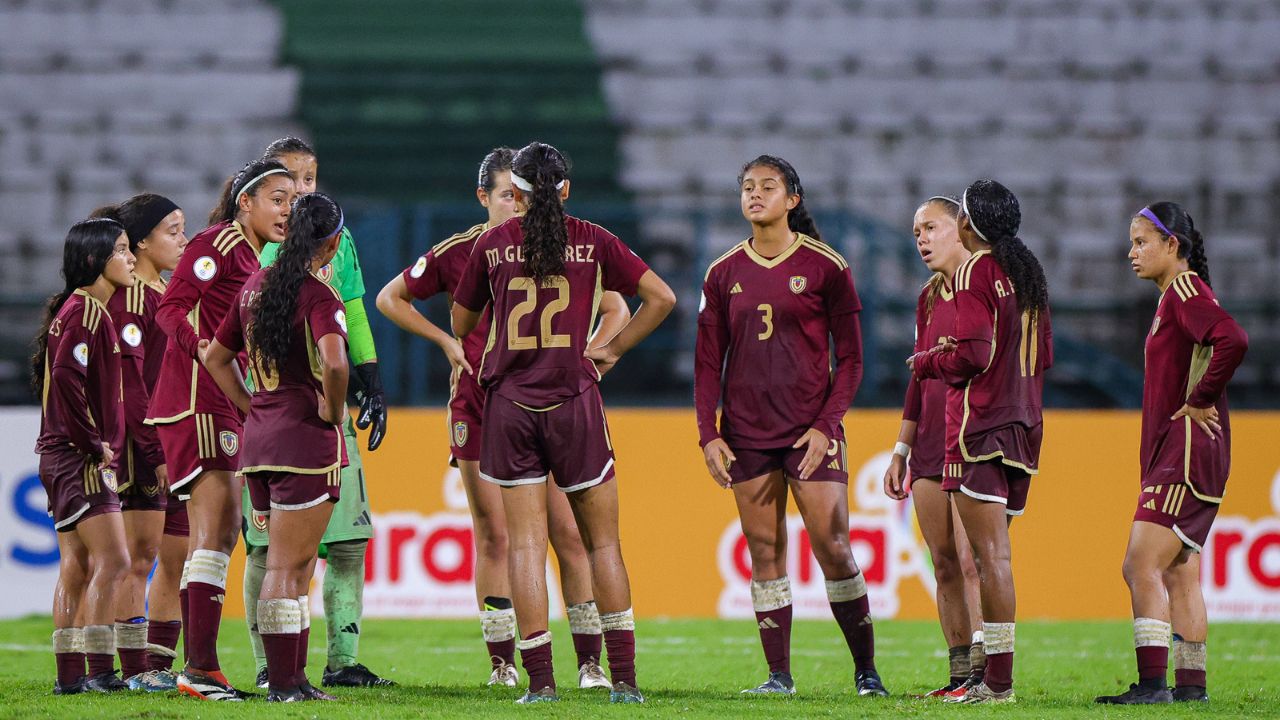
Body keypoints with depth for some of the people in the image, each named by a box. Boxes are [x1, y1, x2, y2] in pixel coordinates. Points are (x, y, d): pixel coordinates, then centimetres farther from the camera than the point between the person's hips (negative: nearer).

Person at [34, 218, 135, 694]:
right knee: (111, 561, -13)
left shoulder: (76, 309, 17)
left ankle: (70, 675, 9)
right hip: (81, 459, -10)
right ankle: (100, 672, -16)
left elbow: (49, 376, 22)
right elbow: (66, 377, -25)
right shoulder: (86, 311, -14)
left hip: (63, 456, 10)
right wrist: (95, 444, -19)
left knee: (76, 567, 9)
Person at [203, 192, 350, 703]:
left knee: (296, 565, 14)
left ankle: (293, 678, 15)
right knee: (287, 566, -5)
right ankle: (284, 684, -3)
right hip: (306, 438, -7)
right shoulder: (318, 295, -13)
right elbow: (334, 361, -30)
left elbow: (214, 356, 20)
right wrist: (333, 409, -12)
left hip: (259, 434, 7)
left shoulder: (256, 286, 11)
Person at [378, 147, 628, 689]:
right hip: (479, 409, 0)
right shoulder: (457, 253, 2)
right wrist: (446, 342, 5)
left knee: (569, 533, -5)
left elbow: (616, 310, 12)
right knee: (494, 537, 0)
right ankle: (501, 661, 6)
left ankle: (590, 661, -1)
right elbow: (391, 299, 14)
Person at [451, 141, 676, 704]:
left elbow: (461, 324, 14)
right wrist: (612, 349, 9)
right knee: (602, 541, 8)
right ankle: (624, 679, 4)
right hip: (574, 401, 0)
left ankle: (540, 680, -7)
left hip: (508, 403, 0)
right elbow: (661, 298, -1)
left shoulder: (493, 245, 4)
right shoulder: (592, 242, 2)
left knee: (526, 542, 0)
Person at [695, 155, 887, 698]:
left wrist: (826, 425, -9)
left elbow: (850, 358, 0)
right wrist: (709, 434, 1)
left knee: (833, 548, -7)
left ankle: (866, 670, 4)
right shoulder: (724, 274, 8)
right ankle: (778, 676, 5)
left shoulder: (825, 267, -1)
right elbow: (708, 362, 10)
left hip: (810, 429, -3)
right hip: (747, 432, 3)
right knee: (764, 550, 1)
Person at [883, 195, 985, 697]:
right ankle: (960, 671, 6)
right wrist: (901, 450, 22)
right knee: (944, 565, 4)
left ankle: (984, 670, -16)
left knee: (971, 560, -14)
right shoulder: (929, 298, 17)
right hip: (931, 443, 7)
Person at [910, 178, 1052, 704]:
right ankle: (993, 674, 10)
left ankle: (998, 681, -15)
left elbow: (974, 354, -17)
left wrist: (926, 362, 1)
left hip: (980, 424, -8)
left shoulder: (976, 272, -9)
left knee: (990, 553, -11)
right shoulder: (1027, 271, 16)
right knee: (989, 554, 12)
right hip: (1024, 425, 8)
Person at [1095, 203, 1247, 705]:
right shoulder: (1176, 296, 18)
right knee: (1178, 573, 13)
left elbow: (1233, 341, -30)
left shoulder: (1184, 292, -13)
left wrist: (1199, 402, -22)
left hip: (1185, 453, -11)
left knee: (1141, 567, -15)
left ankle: (1152, 683, -18)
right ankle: (1191, 684, 15)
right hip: (1171, 456, 11)